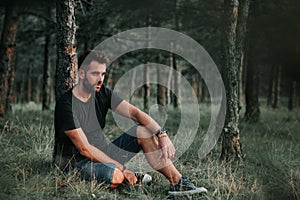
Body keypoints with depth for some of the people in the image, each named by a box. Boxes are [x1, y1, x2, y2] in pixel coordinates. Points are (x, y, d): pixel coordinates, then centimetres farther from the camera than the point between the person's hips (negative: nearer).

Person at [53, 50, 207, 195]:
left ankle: (178, 183, -9)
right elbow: (85, 149, -21)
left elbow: (134, 112, -8)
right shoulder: (66, 105, -20)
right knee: (116, 176, -38)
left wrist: (162, 135, -23)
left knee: (144, 132, -7)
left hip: (104, 153, 7)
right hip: (78, 163, -7)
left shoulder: (102, 94, 1)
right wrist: (122, 168, -21)